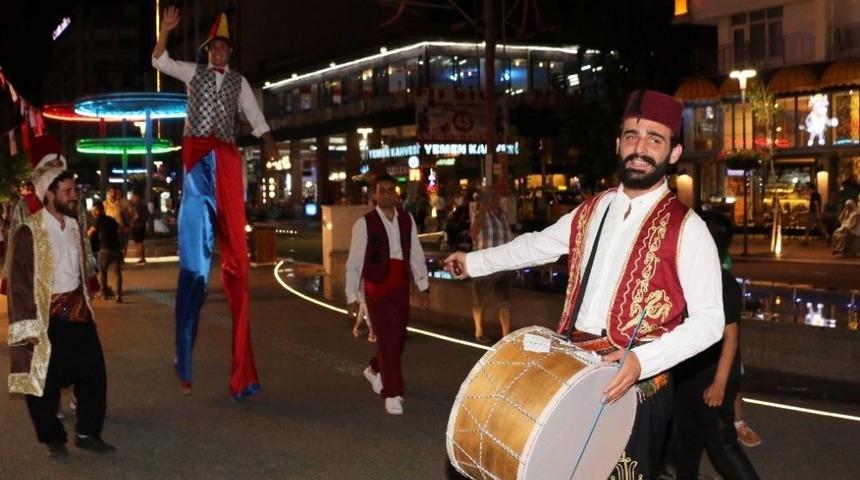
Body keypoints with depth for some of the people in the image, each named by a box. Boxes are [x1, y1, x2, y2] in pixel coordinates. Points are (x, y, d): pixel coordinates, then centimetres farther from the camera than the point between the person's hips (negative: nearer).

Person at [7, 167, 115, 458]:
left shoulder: (73, 226, 7)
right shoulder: (29, 232, -14)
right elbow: (18, 282, -14)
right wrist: (28, 326, -17)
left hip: (78, 313, 6)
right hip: (46, 319, -6)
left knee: (94, 374, 9)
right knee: (44, 381, 6)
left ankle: (87, 433, 24)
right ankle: (53, 439, 23)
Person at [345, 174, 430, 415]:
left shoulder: (407, 220, 5)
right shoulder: (364, 223, -7)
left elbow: (416, 253, 9)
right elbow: (354, 262, -5)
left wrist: (423, 285, 6)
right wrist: (352, 296, -5)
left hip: (400, 286, 5)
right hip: (376, 288, -5)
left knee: (398, 338, 14)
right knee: (387, 339, -6)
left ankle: (375, 370, 42)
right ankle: (392, 394, 3)